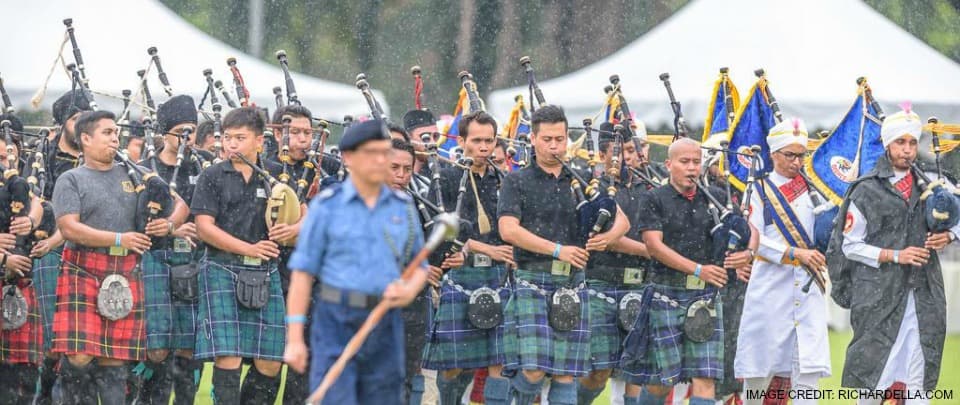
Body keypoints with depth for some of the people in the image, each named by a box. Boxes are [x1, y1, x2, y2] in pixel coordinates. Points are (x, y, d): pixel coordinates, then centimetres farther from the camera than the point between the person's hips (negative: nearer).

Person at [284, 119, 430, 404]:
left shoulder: (402, 207, 7)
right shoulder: (326, 206, -4)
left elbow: (419, 268, 14)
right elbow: (302, 273, -4)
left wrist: (409, 291, -12)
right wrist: (294, 339, -9)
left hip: (385, 327, 4)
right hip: (336, 326, -4)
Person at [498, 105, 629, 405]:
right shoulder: (517, 182, 2)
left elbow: (622, 220, 13)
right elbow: (508, 230, -11)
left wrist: (609, 236, -12)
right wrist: (558, 250, -17)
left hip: (572, 283, 4)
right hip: (532, 282, -4)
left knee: (566, 374, 2)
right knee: (534, 370, -12)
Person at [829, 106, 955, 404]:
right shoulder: (867, 190, -1)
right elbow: (851, 245, -2)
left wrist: (948, 235, 1)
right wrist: (895, 255, -12)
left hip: (924, 296, 3)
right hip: (878, 294, -3)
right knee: (874, 378, -4)